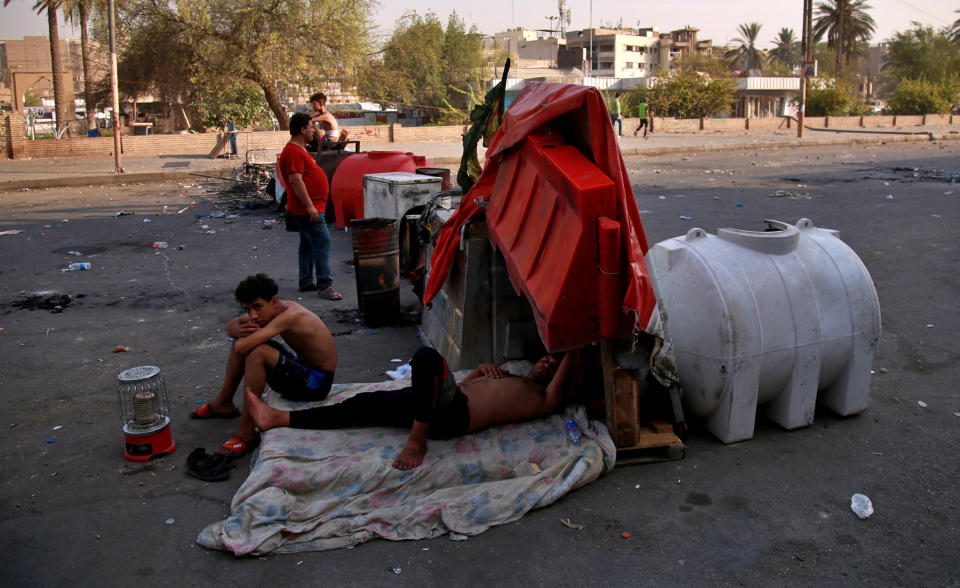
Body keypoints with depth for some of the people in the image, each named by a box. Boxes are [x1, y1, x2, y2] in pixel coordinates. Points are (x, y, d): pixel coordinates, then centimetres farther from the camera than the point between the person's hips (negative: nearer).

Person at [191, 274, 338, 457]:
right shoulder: (268, 309, -2)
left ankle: (246, 432, -19)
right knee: (242, 340, 10)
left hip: (317, 382, -10)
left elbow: (242, 347, -36)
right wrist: (240, 330, -18)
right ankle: (223, 403, 26)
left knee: (256, 353, -30)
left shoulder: (291, 315, -30)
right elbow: (230, 326, 7)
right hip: (302, 365, 10)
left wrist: (249, 335, -11)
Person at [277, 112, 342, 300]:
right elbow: (295, 180, -25)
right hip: (307, 208, -11)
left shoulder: (300, 150, 18)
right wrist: (309, 205, -28)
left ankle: (306, 282, 22)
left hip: (312, 207, 11)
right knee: (322, 241, -13)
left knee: (309, 243, 15)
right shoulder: (293, 152, -17)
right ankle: (325, 286, -14)